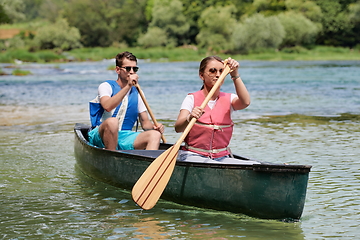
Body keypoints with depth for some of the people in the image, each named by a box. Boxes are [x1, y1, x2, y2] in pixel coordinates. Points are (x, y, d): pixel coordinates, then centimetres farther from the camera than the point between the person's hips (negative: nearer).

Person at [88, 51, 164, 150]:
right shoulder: (106, 86, -1)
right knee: (112, 121, -38)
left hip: (124, 139, 5)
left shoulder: (137, 93, 15)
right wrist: (128, 86, -26)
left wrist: (154, 127, -8)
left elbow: (145, 122, 15)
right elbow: (107, 107, -23)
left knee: (155, 134, -20)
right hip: (101, 138, -5)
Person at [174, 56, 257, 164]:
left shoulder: (228, 99, 9)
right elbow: (178, 128, -16)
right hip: (193, 155, -3)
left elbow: (245, 102, -16)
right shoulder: (192, 99, 0)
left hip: (222, 157, 3)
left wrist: (235, 75, -22)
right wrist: (189, 118, -38)